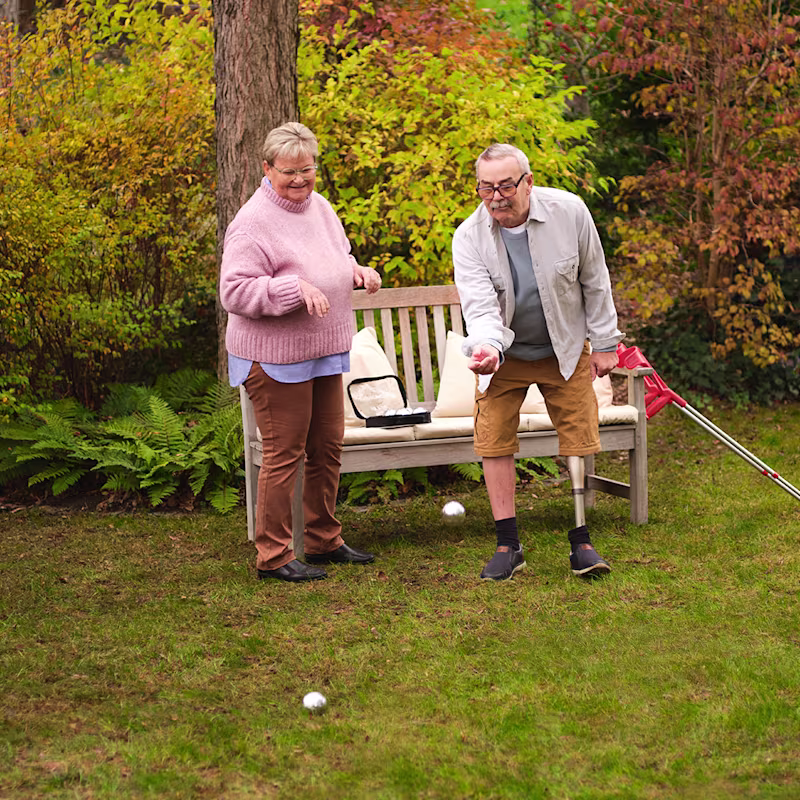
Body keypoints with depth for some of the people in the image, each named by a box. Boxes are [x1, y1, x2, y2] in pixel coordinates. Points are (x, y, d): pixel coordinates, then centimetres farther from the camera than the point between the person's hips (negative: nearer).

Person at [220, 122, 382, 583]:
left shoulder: (320, 207, 9)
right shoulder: (253, 223, -17)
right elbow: (234, 292, -21)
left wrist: (356, 271, 3)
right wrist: (295, 288, -29)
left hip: (324, 354, 8)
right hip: (275, 357, -8)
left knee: (329, 446, 15)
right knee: (284, 454, -3)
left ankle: (325, 540, 29)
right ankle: (273, 556, 6)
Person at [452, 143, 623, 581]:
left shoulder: (569, 212, -19)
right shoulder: (469, 237, -20)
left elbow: (595, 281, -5)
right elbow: (480, 307, -28)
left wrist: (604, 343, -1)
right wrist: (487, 347, -49)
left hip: (565, 349, 0)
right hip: (503, 353, 0)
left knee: (578, 439, 0)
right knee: (494, 442, -4)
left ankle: (581, 541, 10)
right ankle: (508, 546, 5)